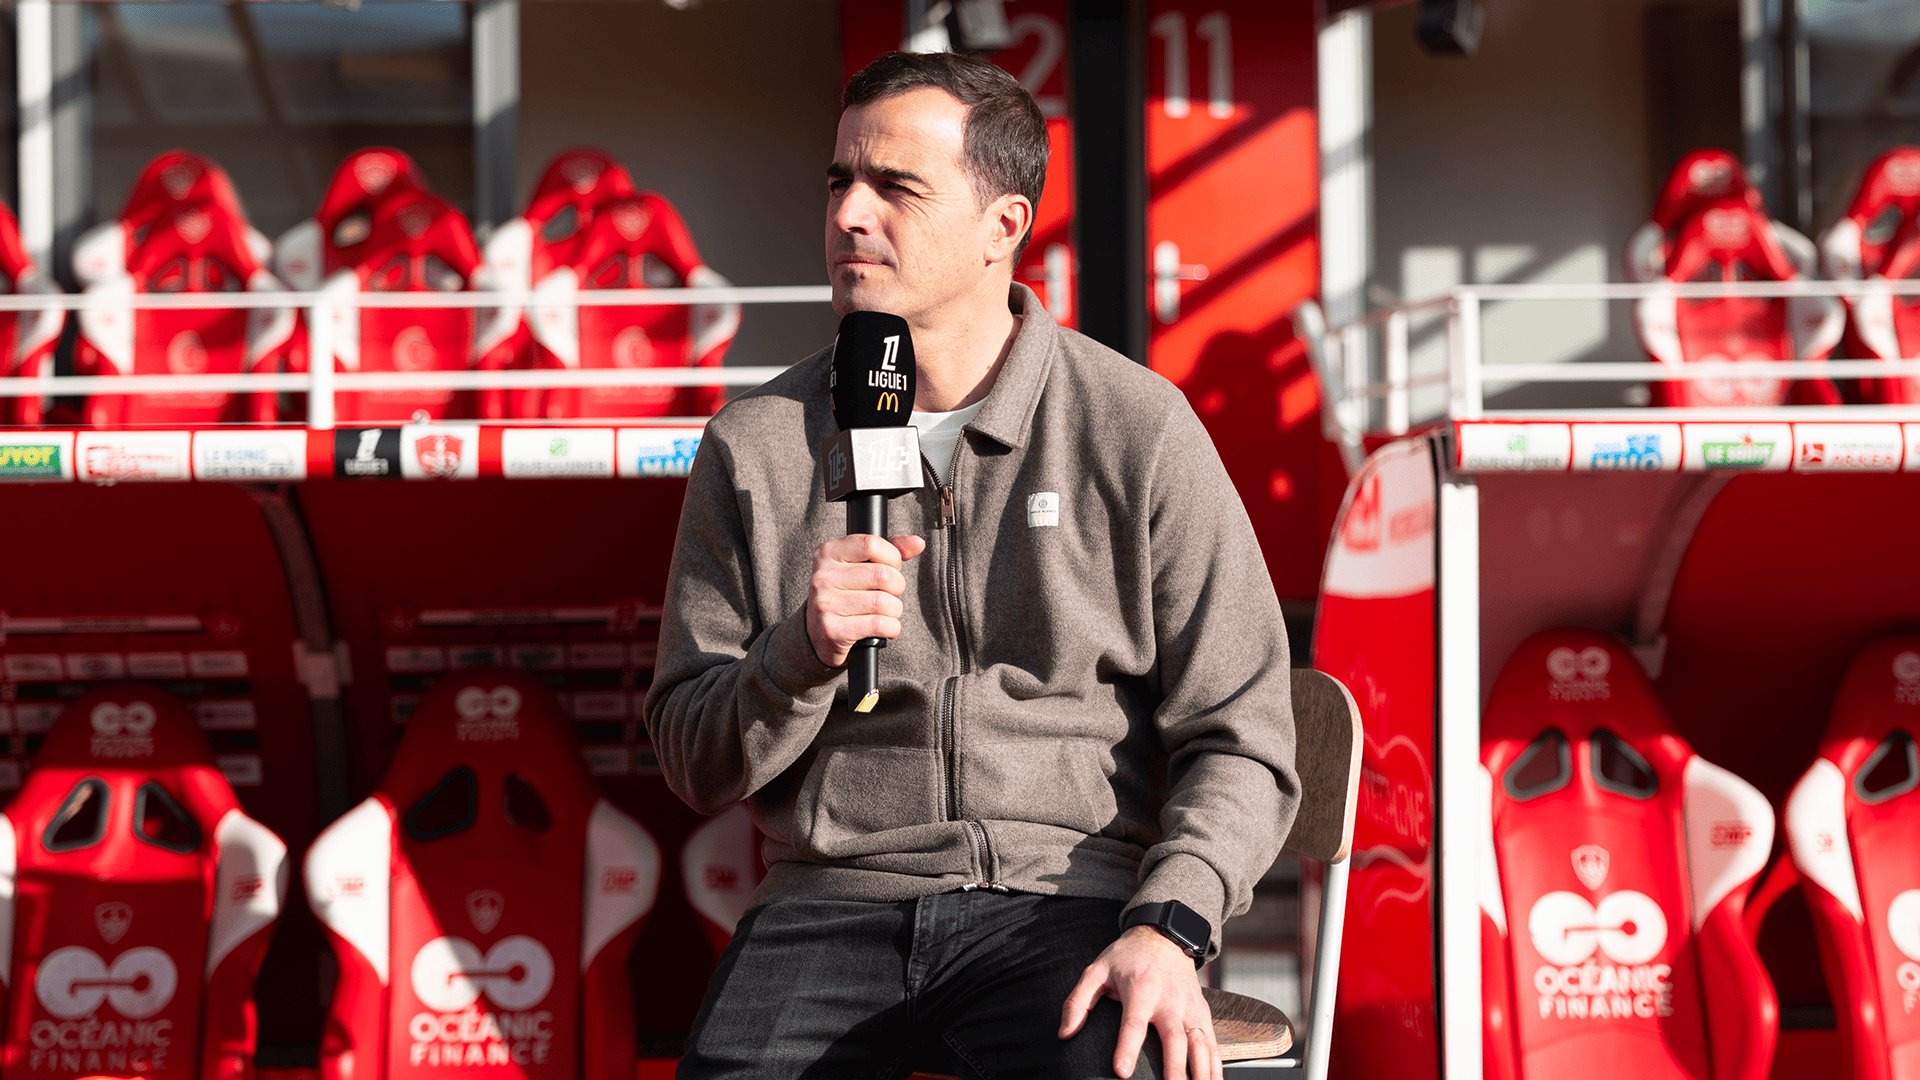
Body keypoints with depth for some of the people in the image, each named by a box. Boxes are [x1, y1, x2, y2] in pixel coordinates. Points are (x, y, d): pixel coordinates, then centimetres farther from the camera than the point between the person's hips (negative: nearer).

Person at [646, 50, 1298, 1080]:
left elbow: (1238, 739, 3)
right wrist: (805, 654, -11)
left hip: (1070, 892, -2)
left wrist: (1166, 929, -15)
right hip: (833, 903, 2)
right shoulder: (755, 444, 9)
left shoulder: (1140, 428, 3)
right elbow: (696, 763, 10)